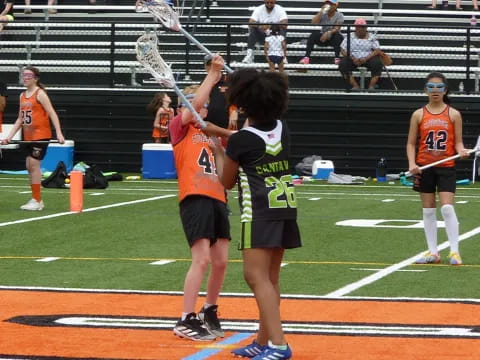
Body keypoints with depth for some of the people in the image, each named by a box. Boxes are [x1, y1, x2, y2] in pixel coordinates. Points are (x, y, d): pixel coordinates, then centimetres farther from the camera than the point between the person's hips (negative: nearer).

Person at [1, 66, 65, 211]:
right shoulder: (22, 96, 12)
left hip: (41, 135, -7)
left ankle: (36, 200, -4)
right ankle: (37, 200, 14)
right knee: (30, 166, 6)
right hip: (28, 136, 7)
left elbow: (52, 114, -14)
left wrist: (59, 133, -23)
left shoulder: (40, 94, -9)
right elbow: (20, 119, 17)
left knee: (34, 164, -10)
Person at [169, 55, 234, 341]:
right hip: (195, 199, -7)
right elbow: (194, 105, -12)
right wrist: (213, 74, -10)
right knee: (202, 259, -15)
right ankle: (186, 320, -10)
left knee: (221, 261, 8)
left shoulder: (208, 134, 21)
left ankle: (210, 312, 27)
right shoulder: (179, 128, 3)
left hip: (217, 199, 7)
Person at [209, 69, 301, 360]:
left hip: (260, 213, -7)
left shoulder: (240, 140, -10)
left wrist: (218, 152, 22)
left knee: (257, 276, -11)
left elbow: (227, 181, 6)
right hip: (286, 208, 7)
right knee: (270, 279, 13)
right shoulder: (281, 129, 7)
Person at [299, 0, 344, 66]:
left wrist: (328, 33, -36)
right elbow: (313, 23, -13)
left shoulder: (339, 15, -3)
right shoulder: (323, 14, 3)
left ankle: (337, 58, -39)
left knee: (337, 35, -35)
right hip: (323, 38, 2)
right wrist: (321, 11, -17)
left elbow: (337, 28, -18)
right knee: (314, 34, -26)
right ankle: (307, 57, -35)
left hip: (334, 38, -2)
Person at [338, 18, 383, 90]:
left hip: (368, 59, -1)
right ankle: (355, 86, -32)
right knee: (342, 64, -29)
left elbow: (377, 51, -4)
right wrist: (353, 59, -17)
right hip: (353, 59, 1)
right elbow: (343, 51, 1)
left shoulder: (371, 38, 6)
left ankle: (371, 86, -31)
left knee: (378, 63, -31)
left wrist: (366, 58, -20)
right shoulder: (349, 37, 8)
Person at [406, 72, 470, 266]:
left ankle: (454, 251, -8)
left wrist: (461, 151, -19)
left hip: (446, 168, -2)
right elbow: (411, 143, 5)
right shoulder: (418, 115, 4)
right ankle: (433, 252, 13)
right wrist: (412, 163, -10)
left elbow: (457, 142, 4)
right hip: (425, 168, 2)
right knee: (428, 211, 6)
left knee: (447, 208, -13)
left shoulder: (453, 115, 2)